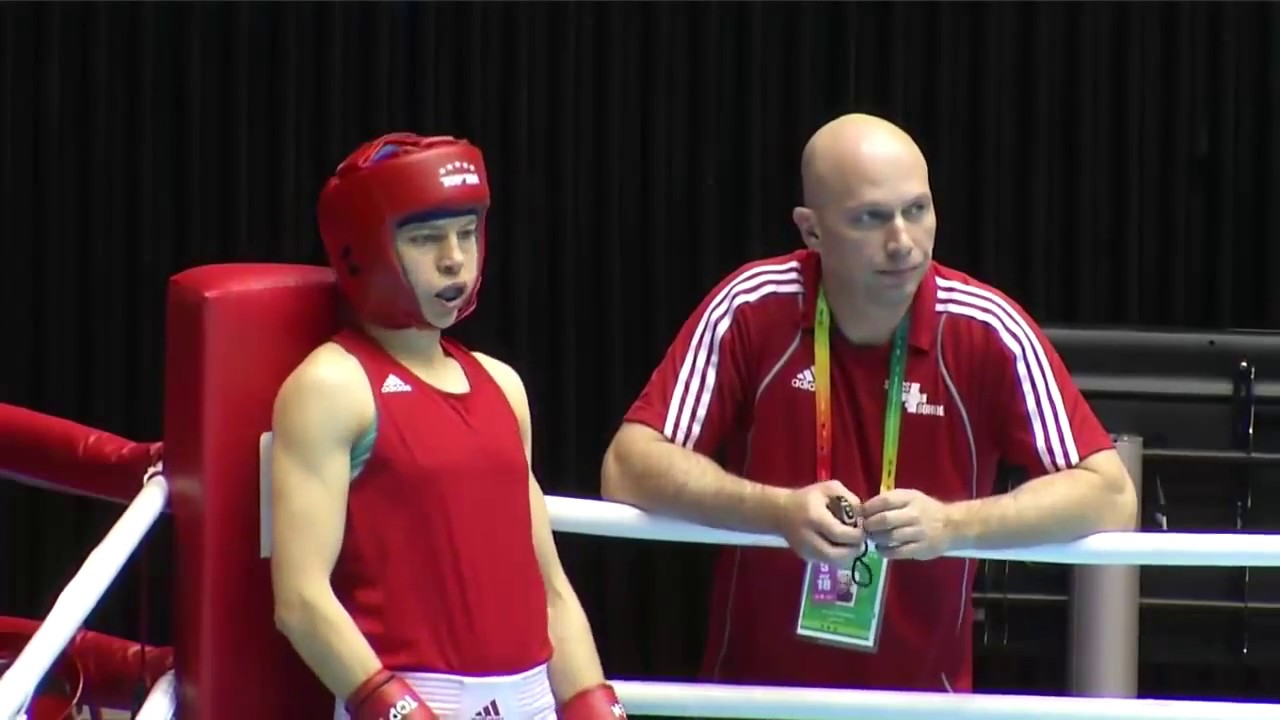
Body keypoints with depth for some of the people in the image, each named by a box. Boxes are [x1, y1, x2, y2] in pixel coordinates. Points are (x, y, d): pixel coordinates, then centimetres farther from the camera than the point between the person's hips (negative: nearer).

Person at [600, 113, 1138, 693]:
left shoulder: (986, 330, -9)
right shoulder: (752, 309, -9)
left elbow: (1110, 496, -9)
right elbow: (628, 469, -11)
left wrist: (953, 523, -24)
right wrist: (781, 510, -26)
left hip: (921, 698, 0)